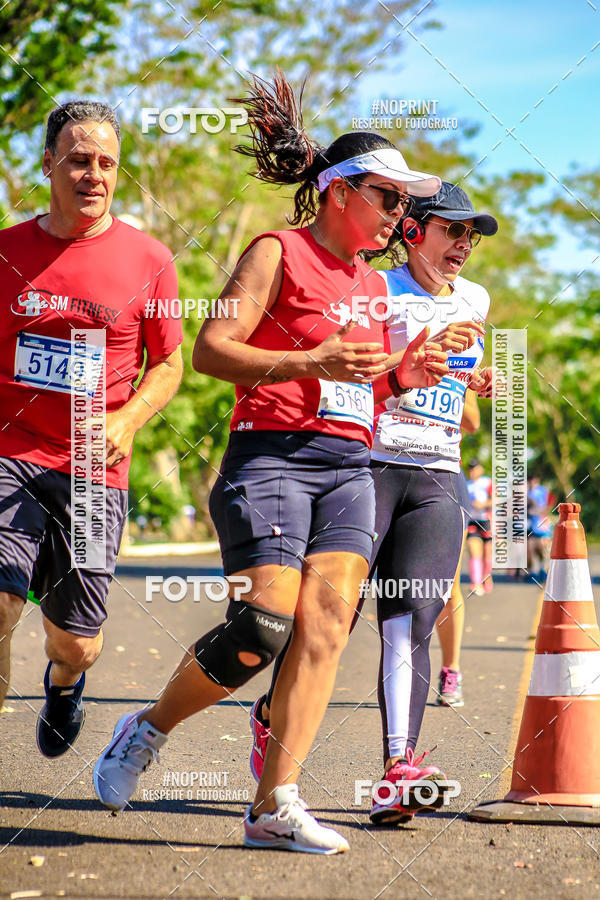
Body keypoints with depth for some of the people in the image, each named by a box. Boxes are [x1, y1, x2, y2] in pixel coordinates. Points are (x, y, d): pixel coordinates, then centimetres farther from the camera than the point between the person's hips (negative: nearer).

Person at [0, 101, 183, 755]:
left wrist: (126, 421, -8)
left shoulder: (149, 261, 2)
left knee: (77, 644, 9)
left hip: (94, 470, 0)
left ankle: (64, 682, 47)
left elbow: (168, 364, 10)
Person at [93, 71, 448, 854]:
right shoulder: (278, 253, 0)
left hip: (349, 467, 7)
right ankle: (148, 729, 9)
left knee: (326, 624, -9)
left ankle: (274, 805, -7)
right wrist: (314, 362, -19)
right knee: (264, 625, -17)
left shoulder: (373, 286, 22)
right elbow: (210, 351, -10)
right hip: (272, 455, -7)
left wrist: (406, 375, 9)